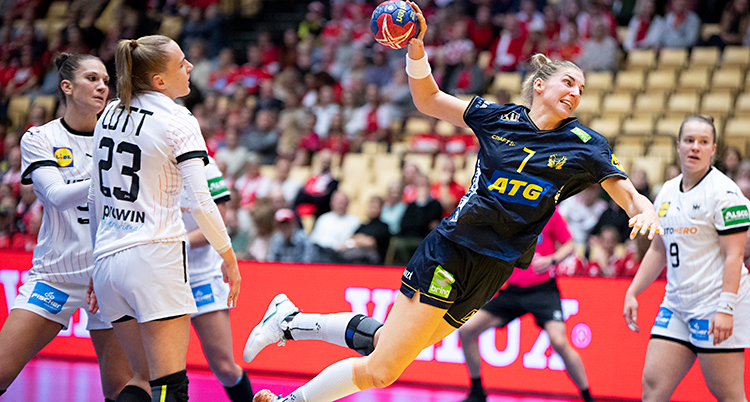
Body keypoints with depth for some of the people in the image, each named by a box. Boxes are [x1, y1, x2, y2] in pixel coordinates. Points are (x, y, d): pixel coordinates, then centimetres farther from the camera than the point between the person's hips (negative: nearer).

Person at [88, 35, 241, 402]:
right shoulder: (178, 122, -8)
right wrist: (229, 257, -1)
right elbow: (201, 204, -14)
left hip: (107, 258, 7)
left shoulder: (110, 114, 11)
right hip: (155, 258, -7)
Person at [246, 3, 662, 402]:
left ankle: (289, 320, 28)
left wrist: (646, 211, -25)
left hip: (492, 272, 3)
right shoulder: (498, 117, 0)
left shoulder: (585, 146, 2)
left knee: (385, 344, 10)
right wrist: (416, 50, -8)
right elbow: (427, 100, 10)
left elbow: (630, 197, -2)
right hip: (450, 251, -3)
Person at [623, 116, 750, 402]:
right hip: (676, 303, 7)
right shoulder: (667, 193, 13)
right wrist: (632, 292, 18)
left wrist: (725, 308, -22)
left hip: (717, 305, -7)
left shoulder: (724, 191, -9)